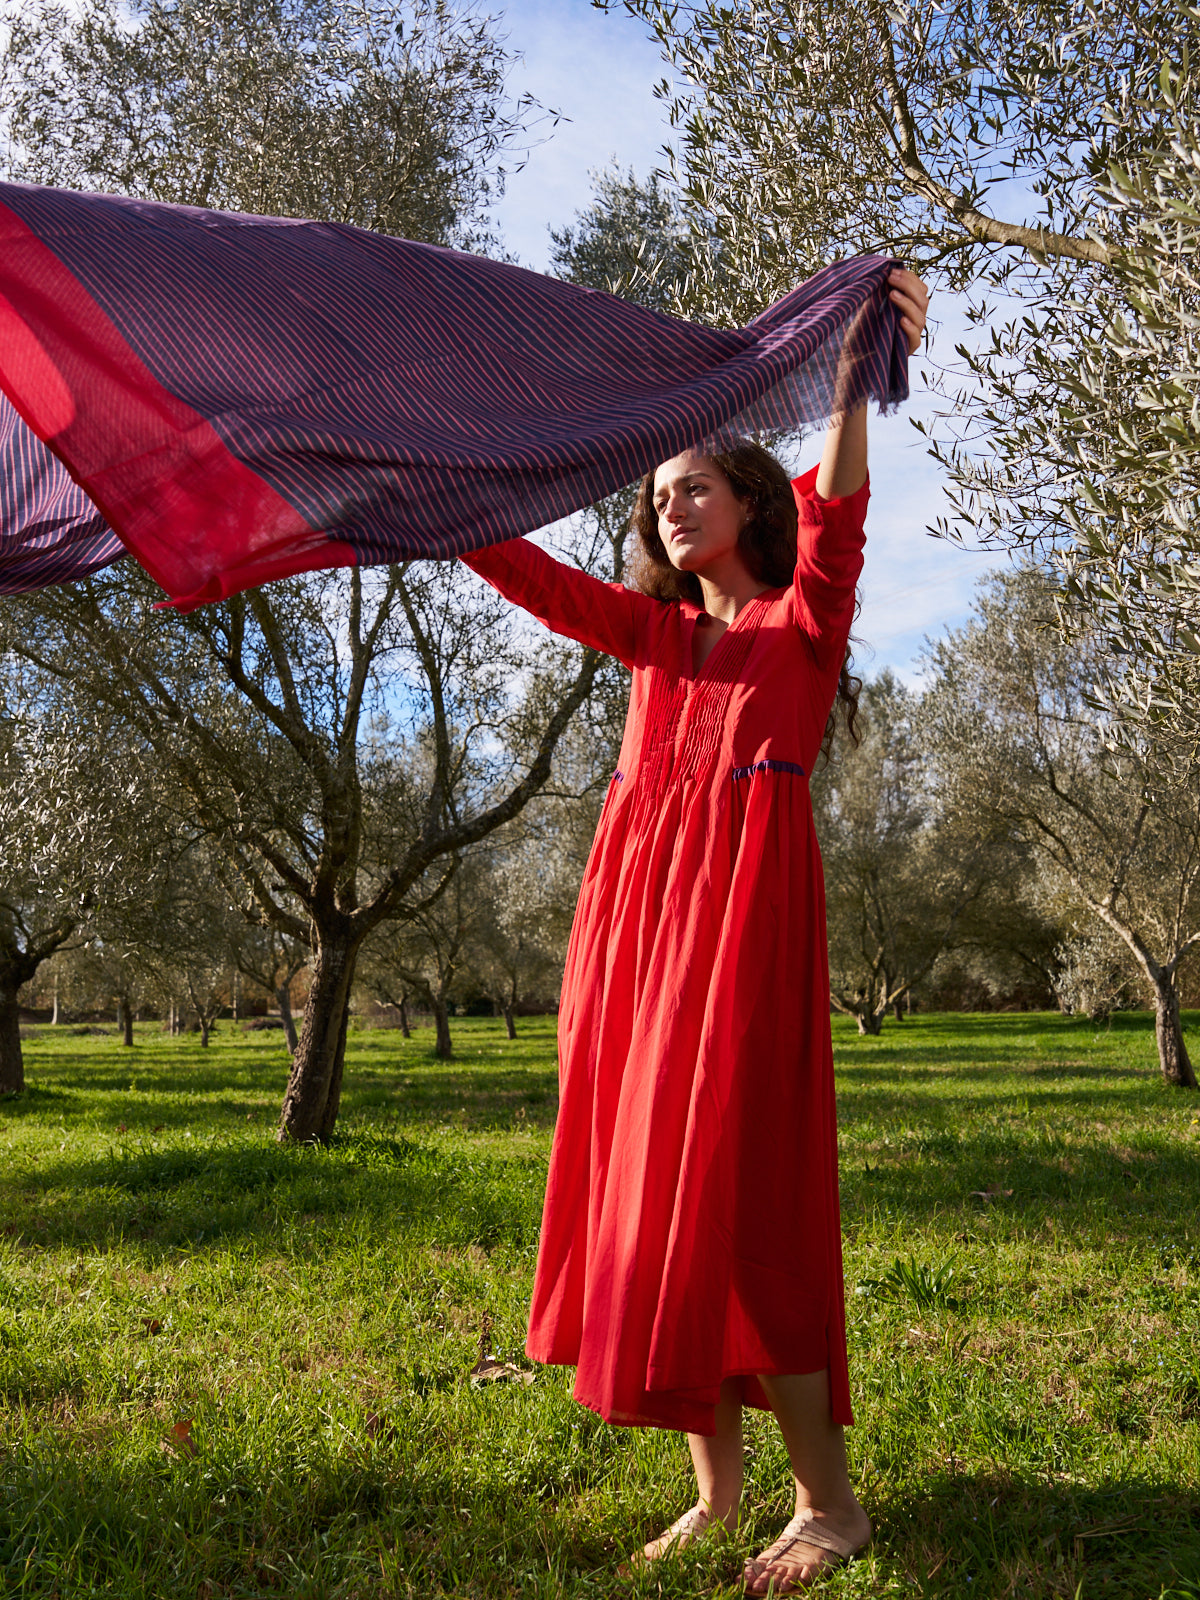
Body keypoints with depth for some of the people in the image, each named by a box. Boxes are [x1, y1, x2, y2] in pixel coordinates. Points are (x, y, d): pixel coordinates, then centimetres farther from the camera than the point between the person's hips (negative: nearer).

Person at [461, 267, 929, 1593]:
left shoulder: (804, 614, 9)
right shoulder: (658, 631, 23)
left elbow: (834, 514, -9)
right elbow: (535, 575, 16)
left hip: (745, 894, -6)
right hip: (638, 900, 6)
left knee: (728, 1183, -10)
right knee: (649, 1184, 4)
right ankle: (716, 1488, 14)